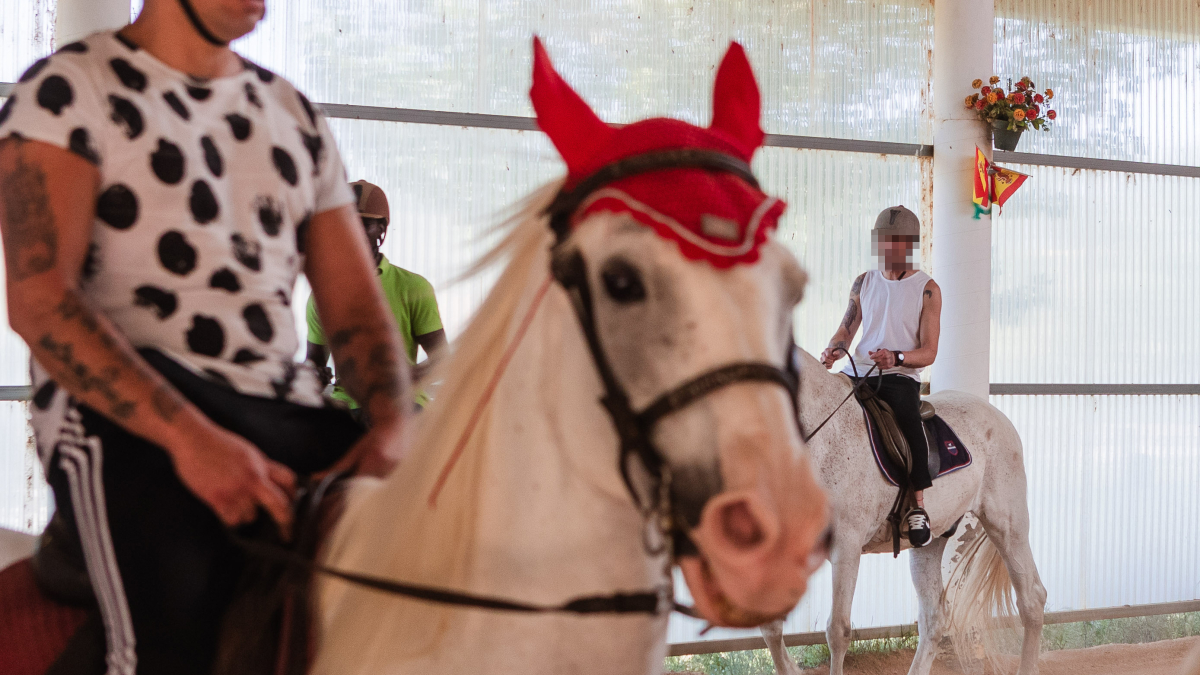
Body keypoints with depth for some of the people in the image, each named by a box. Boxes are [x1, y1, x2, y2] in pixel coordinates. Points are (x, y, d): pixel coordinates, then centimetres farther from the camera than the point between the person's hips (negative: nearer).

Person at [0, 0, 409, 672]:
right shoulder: (69, 89, 1)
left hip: (287, 411, 6)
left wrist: (393, 425, -4)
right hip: (124, 409, -6)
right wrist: (190, 437, -23)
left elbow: (356, 306, 18)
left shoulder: (294, 112, 21)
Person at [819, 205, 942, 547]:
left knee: (908, 417, -35)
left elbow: (929, 352, -3)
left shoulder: (927, 289, 2)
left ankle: (917, 505, -29)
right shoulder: (864, 282, 15)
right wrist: (835, 349, -6)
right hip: (857, 372, 5)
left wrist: (896, 358, -23)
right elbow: (847, 329, 18)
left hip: (901, 377, -5)